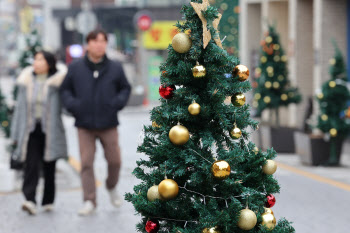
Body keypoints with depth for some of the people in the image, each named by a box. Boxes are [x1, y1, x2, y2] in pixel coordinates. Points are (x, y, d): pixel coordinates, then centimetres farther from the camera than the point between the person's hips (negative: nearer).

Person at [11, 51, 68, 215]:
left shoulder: (57, 82, -1)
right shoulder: (26, 81, 8)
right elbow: (20, 108, 10)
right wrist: (16, 134, 8)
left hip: (50, 131, -2)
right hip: (31, 130, 2)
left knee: (49, 168, 6)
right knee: (31, 165, -12)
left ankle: (48, 201, 18)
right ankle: (30, 200, -21)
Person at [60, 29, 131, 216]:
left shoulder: (115, 68, 3)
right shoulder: (75, 68, 2)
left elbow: (125, 88, 13)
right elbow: (65, 89, 10)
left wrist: (119, 102, -6)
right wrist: (71, 104, -9)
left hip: (109, 124, 1)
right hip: (84, 125, -1)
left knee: (114, 160, 5)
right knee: (86, 163, -3)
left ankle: (112, 187, 35)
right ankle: (89, 201, 3)